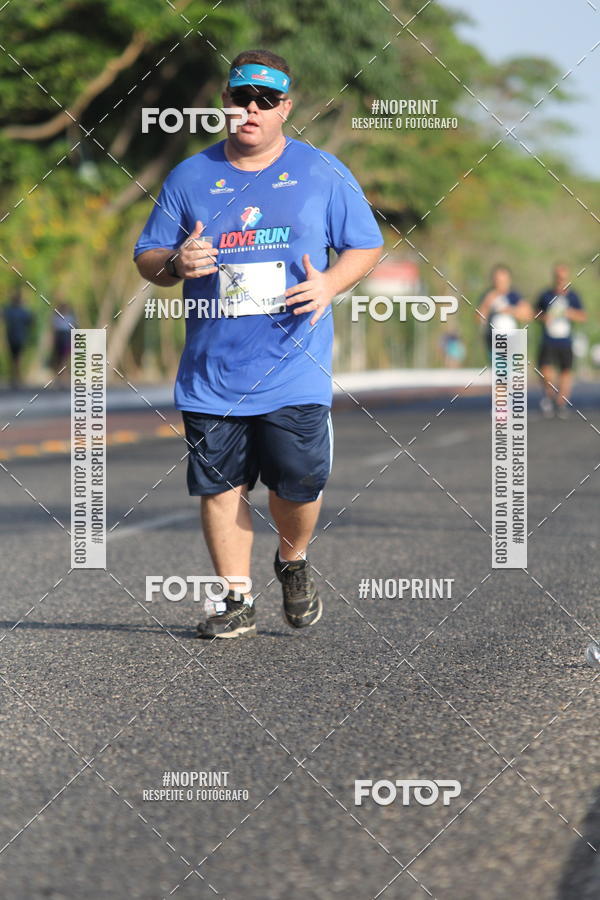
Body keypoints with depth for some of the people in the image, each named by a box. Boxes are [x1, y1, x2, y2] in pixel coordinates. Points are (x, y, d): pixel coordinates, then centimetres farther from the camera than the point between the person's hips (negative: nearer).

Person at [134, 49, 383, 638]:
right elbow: (146, 258, 12)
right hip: (211, 371, 2)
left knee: (299, 482, -6)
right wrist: (175, 264, -12)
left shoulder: (321, 174, 5)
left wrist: (329, 283, -11)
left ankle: (293, 562, 25)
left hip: (294, 368, -2)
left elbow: (366, 247, 9)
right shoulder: (189, 178, 8)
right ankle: (237, 600, 14)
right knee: (220, 485, 2)